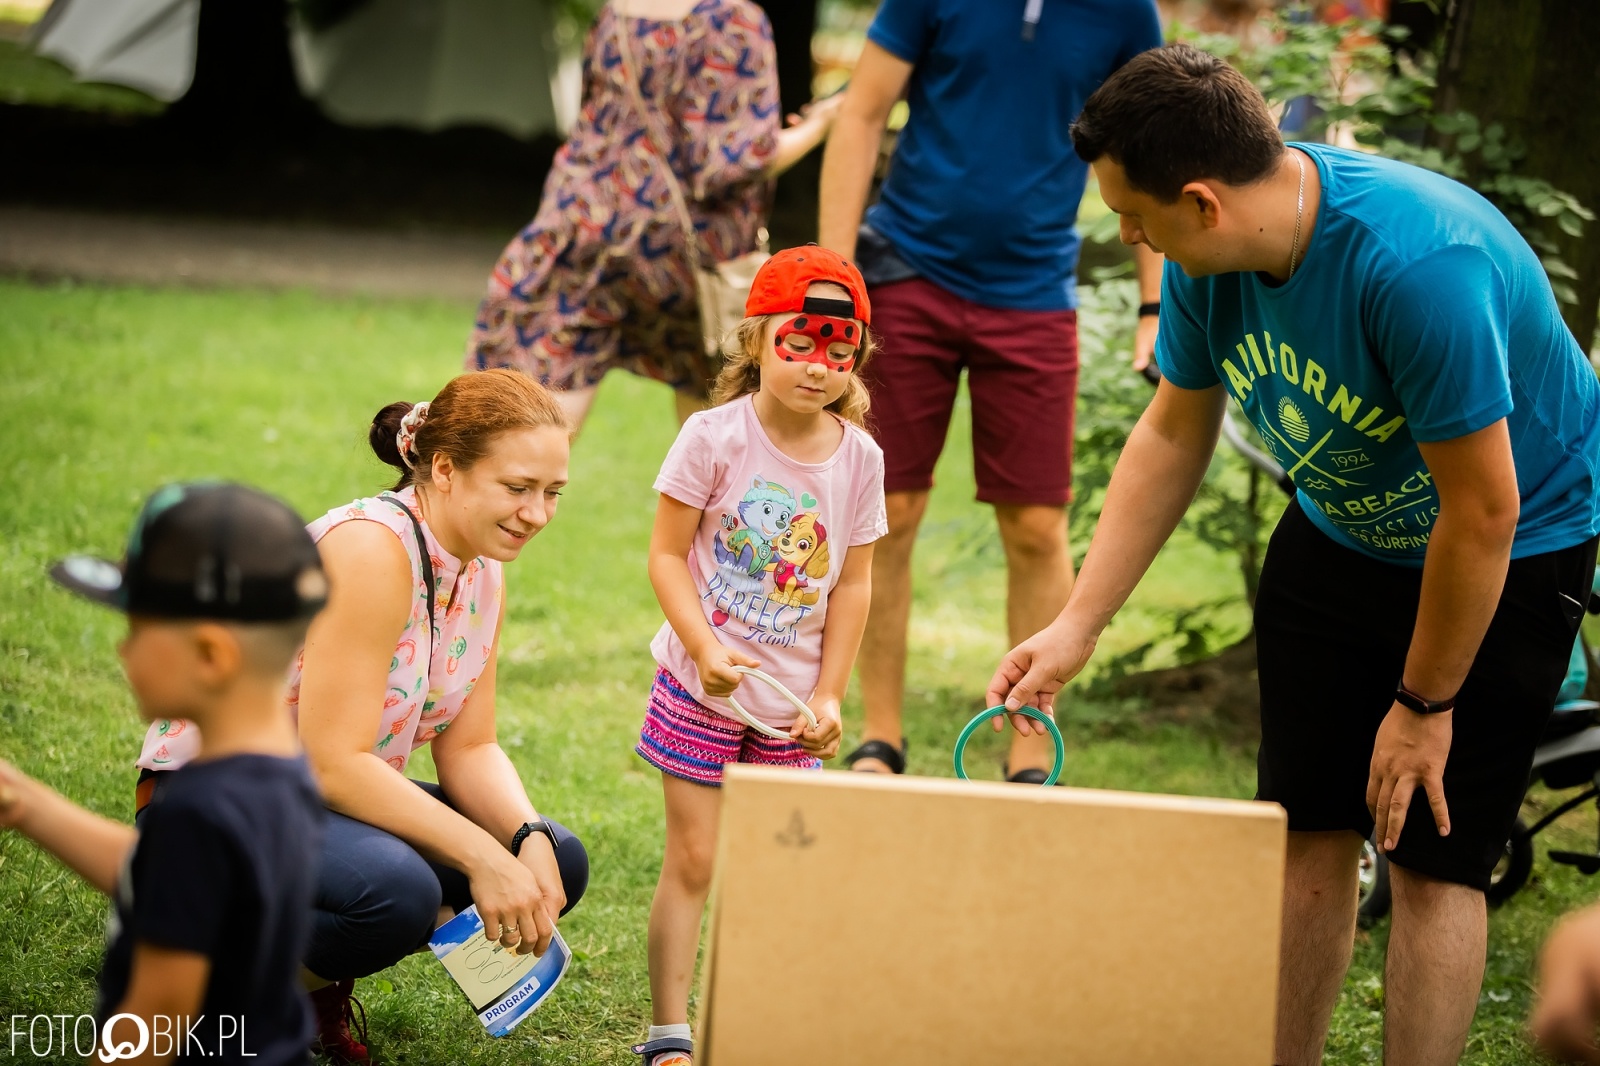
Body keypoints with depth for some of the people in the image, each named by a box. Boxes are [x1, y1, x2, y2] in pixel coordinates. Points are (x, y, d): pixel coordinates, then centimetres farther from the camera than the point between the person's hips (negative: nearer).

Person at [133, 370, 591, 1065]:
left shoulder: (482, 571, 3)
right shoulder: (371, 546, -25)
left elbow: (467, 747, 4)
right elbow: (332, 762, -29)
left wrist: (530, 843, -15)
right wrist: (482, 857, -30)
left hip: (327, 796, 9)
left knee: (558, 864, -4)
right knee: (397, 889, -36)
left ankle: (319, 980, 10)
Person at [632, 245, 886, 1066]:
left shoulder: (858, 458, -3)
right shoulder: (716, 437, -12)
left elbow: (853, 584, 3)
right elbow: (668, 553, -10)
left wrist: (829, 694, 0)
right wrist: (705, 649, -22)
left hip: (791, 698, 3)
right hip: (703, 687, -3)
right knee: (692, 859, -1)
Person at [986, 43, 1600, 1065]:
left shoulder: (1420, 265, -37)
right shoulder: (1211, 256, -14)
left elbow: (1481, 511, -29)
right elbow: (1174, 435, 1)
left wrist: (1423, 704, -18)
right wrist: (1076, 626, -2)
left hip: (1516, 551, -6)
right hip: (1342, 534, 6)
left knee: (1431, 856, -8)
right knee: (1309, 830, 6)